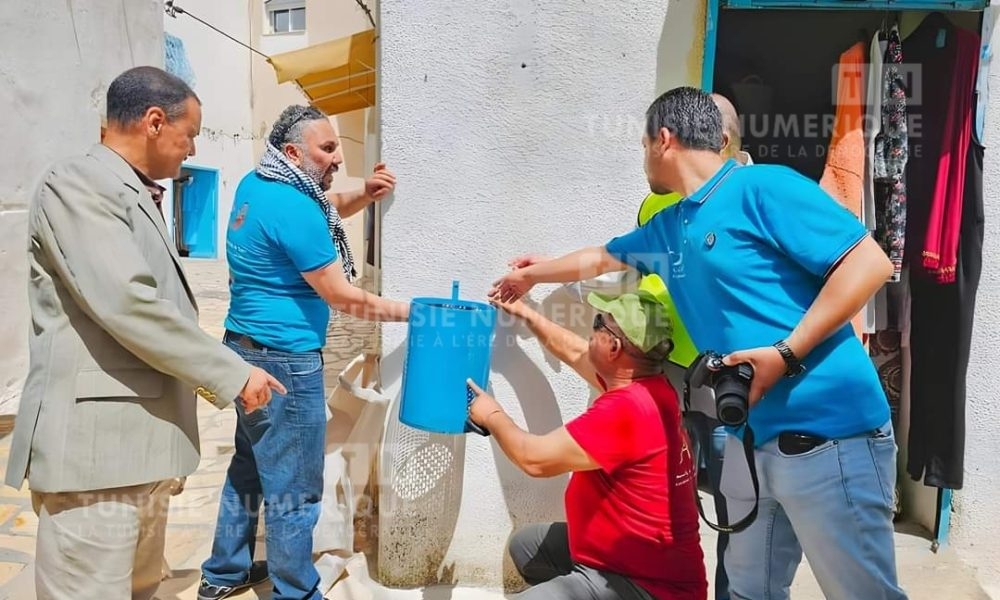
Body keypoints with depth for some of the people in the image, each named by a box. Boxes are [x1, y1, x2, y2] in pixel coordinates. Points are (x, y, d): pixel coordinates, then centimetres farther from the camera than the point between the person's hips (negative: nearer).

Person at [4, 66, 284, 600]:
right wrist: (231, 373, -15)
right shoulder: (78, 185, -12)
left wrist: (200, 375, 23)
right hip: (95, 441, -10)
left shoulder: (133, 193, 18)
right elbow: (127, 304, -22)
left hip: (141, 436, 10)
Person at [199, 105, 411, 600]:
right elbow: (343, 297, -18)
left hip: (246, 348, 10)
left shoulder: (256, 184, 8)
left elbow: (320, 212, 23)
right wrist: (409, 310, -9)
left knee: (249, 465, 21)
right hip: (283, 360, -10)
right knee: (293, 487, 1)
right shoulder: (292, 207, -20)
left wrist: (363, 196, 5)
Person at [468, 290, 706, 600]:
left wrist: (493, 416, -5)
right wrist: (525, 314, 26)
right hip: (623, 552, 10)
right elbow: (575, 352, 17)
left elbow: (534, 458, -23)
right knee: (526, 544, 22)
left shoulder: (626, 408, -30)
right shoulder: (646, 385, -1)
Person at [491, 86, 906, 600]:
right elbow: (601, 258, 34)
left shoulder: (764, 187, -10)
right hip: (751, 438, 8)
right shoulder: (667, 229, 16)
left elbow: (869, 263, -15)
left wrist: (784, 354, -19)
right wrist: (532, 275, 47)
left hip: (828, 434, -8)